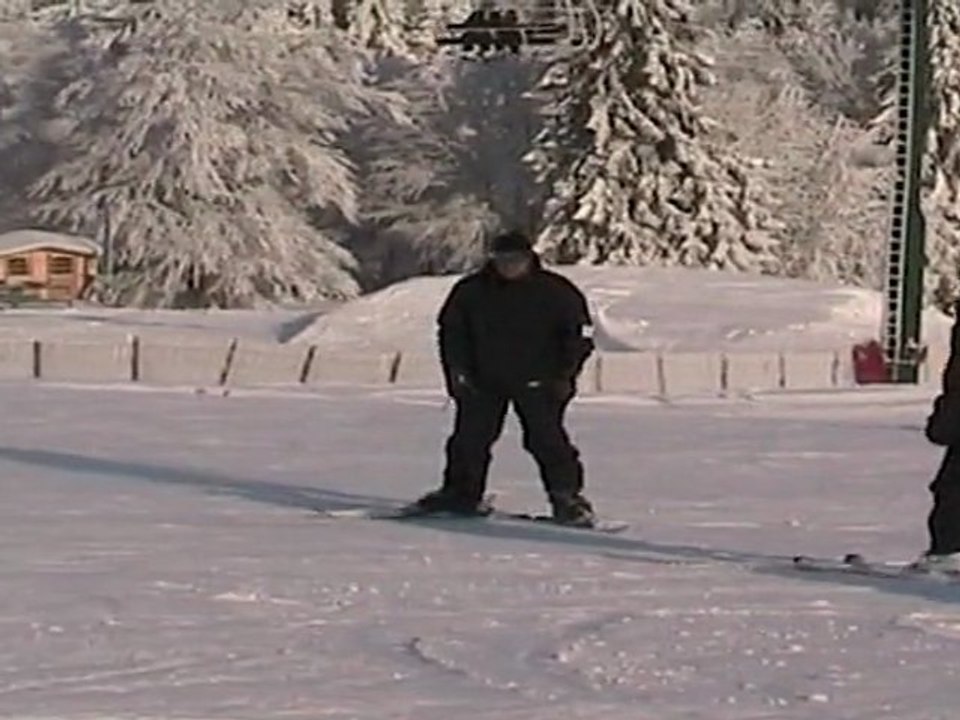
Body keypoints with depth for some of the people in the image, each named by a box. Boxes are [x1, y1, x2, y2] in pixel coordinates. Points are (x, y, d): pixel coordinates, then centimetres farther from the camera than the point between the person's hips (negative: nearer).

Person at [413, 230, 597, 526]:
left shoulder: (556, 291, -4)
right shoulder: (471, 290, 1)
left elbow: (579, 334, 1)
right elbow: (451, 329, 11)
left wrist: (566, 374, -5)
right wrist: (456, 369, 1)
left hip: (536, 382, -3)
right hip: (483, 381, 3)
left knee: (546, 438, -10)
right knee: (469, 437, 3)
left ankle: (568, 497, -3)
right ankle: (461, 494, 17)